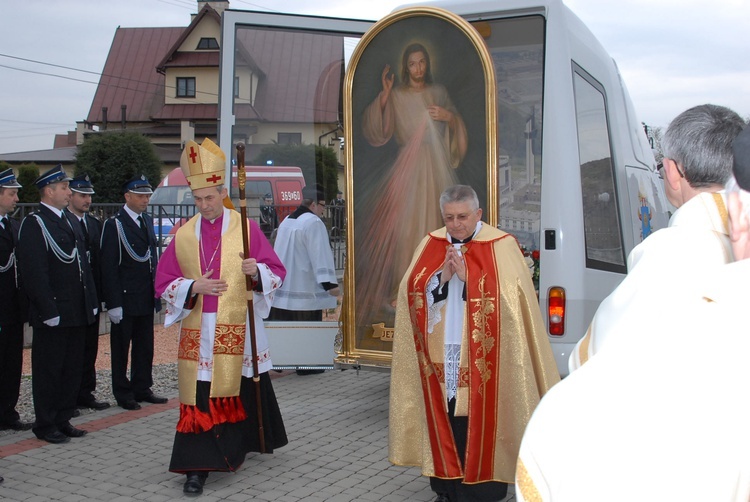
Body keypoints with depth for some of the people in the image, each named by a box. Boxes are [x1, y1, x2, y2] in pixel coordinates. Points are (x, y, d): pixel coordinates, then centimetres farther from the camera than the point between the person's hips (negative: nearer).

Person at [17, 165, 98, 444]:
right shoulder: (34, 224, -11)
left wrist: (91, 302, 13)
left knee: (72, 370, 14)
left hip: (77, 313, 8)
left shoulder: (67, 221, 15)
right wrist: (48, 311, -20)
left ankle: (63, 420, 24)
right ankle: (45, 425, 13)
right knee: (48, 371, 3)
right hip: (52, 315, -8)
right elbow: (34, 273, -17)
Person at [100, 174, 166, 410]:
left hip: (146, 299, 7)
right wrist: (114, 303, -17)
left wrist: (156, 291, 11)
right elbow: (109, 268, -13)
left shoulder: (147, 221, 11)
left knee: (145, 347, 13)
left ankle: (142, 388, 24)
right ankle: (123, 393, 15)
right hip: (125, 299, -7)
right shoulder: (114, 225, -10)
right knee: (121, 348, 5)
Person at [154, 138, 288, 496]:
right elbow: (164, 282, 5)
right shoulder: (184, 235, 5)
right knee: (199, 396, -3)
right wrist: (193, 287, -13)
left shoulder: (247, 228, -1)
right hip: (199, 332, 1)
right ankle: (197, 467, 1)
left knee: (245, 387, 12)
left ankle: (253, 438, 38)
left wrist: (257, 271, -23)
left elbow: (276, 272, -1)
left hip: (239, 329, -1)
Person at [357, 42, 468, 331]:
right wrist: (383, 97, -18)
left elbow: (458, 128, 15)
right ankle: (397, 290, -1)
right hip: (409, 168, -3)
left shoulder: (439, 93, 10)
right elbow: (375, 132, -10)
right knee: (403, 226, -8)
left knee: (436, 223, 6)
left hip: (437, 167, 3)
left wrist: (449, 117, -7)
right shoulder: (396, 96, 0)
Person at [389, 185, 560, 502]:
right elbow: (411, 294, 3)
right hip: (439, 357, 4)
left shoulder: (500, 246, -4)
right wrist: (441, 277, -12)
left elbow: (508, 299, -13)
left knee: (480, 426, -1)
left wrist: (467, 277, -17)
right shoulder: (431, 245, 8)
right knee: (445, 424, 8)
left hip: (482, 360, -4)